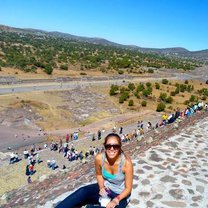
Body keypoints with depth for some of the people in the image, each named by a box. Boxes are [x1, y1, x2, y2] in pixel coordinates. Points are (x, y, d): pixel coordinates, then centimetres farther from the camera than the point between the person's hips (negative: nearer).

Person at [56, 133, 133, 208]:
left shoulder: (126, 162, -29)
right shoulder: (99, 158, -19)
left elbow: (128, 188, -17)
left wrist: (116, 200, -29)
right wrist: (101, 187, -13)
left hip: (120, 194, -3)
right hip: (105, 187, 4)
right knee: (82, 192, -21)